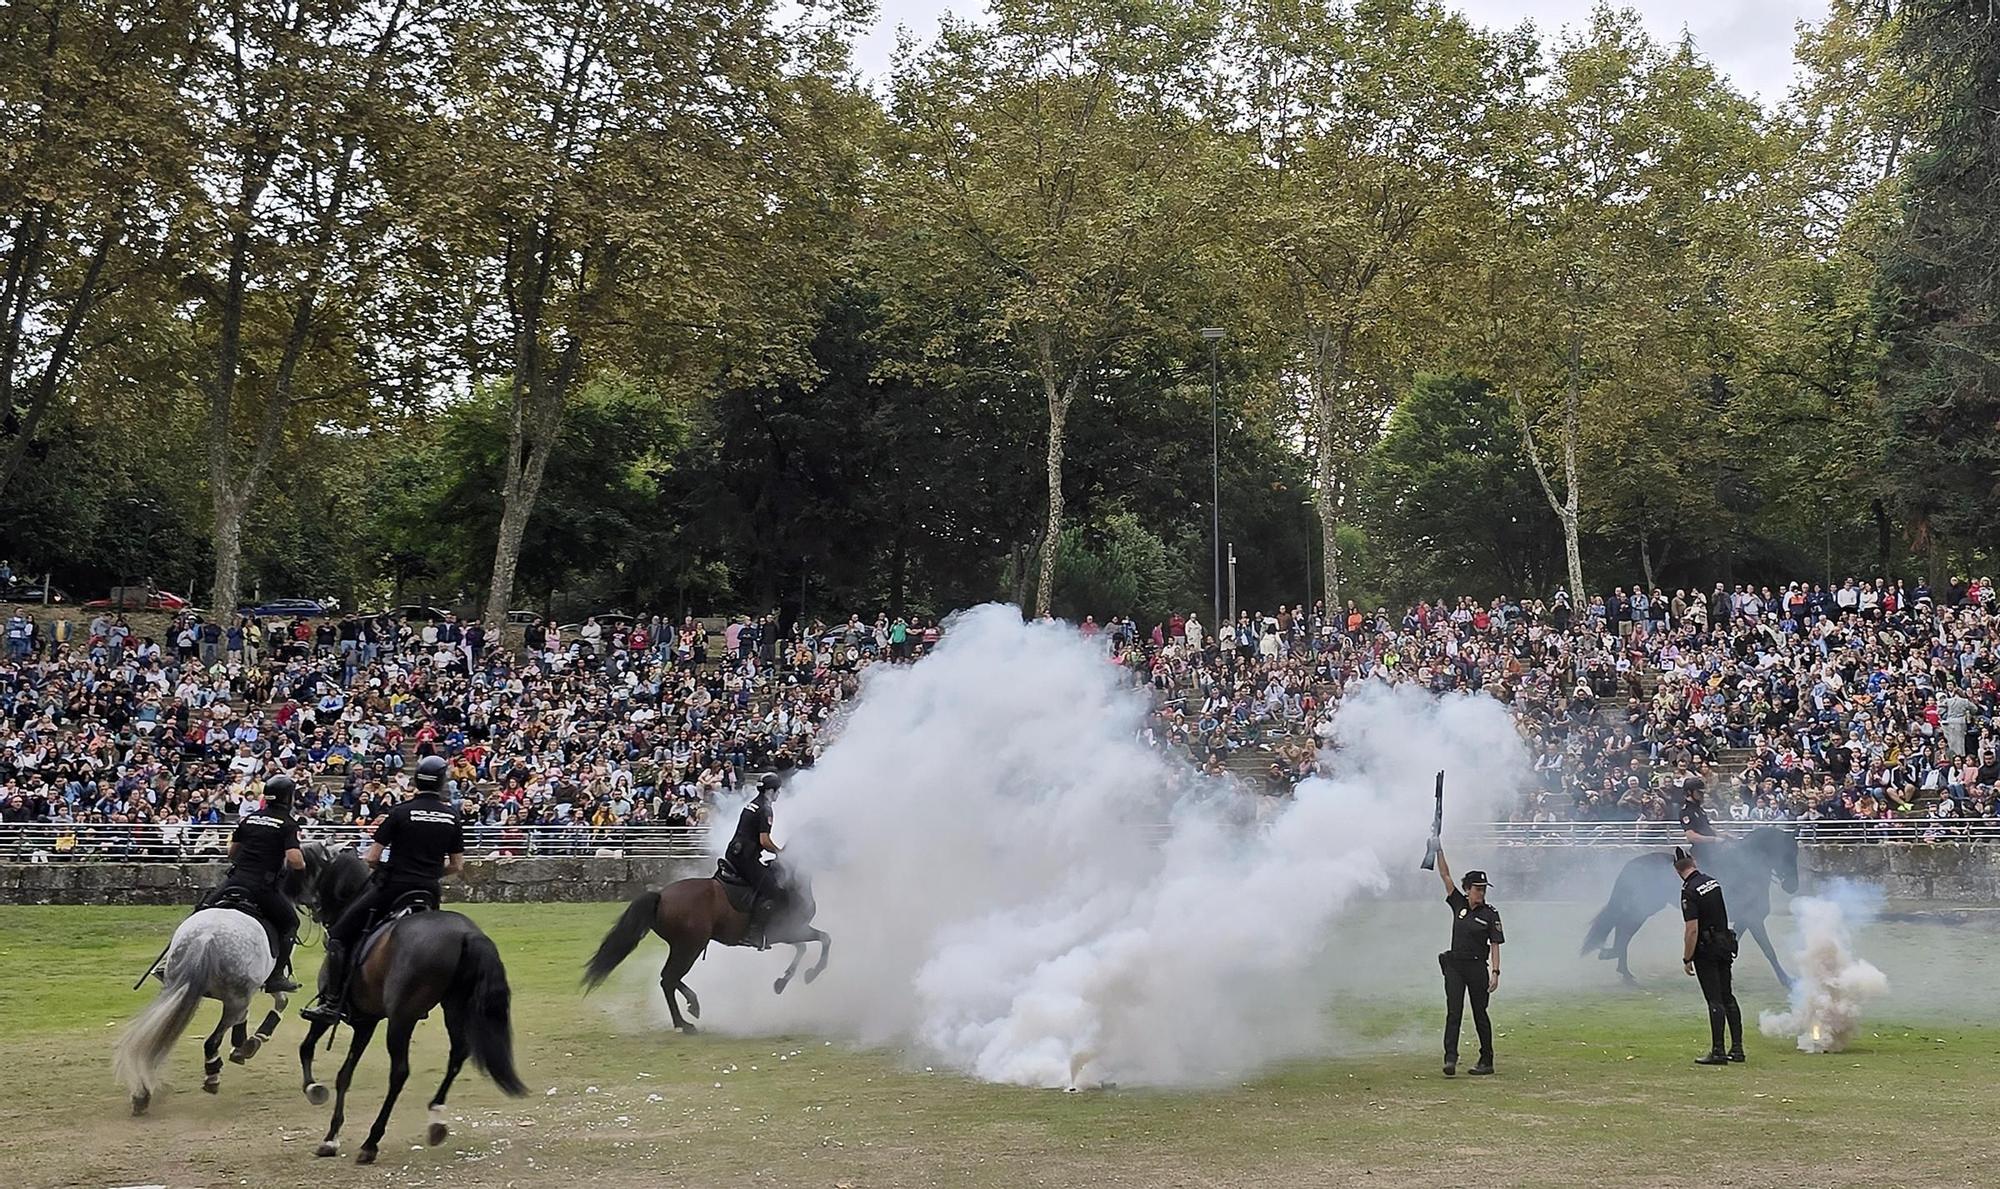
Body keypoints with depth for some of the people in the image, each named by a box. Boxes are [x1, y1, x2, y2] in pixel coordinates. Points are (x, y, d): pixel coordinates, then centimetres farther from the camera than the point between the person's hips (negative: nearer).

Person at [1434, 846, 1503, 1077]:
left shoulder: (1490, 914, -3)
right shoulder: (1458, 904, 6)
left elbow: (1495, 945, -4)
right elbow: (1445, 876, 4)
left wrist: (1495, 972, -13)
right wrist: (1439, 850, -2)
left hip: (1477, 967, -3)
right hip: (1454, 965, 3)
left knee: (1480, 1013, 5)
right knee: (1453, 1011, -7)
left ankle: (1487, 1061, 14)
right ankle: (1450, 1058, -15)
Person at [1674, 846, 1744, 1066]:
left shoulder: (1689, 891, -18)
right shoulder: (1713, 881, 5)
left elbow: (1692, 929, -20)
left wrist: (1686, 959, -14)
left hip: (1706, 950, -7)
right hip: (1725, 944, 7)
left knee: (1715, 1000, -6)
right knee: (1727, 997, 13)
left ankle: (1718, 1052, -4)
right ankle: (1737, 1048, 15)